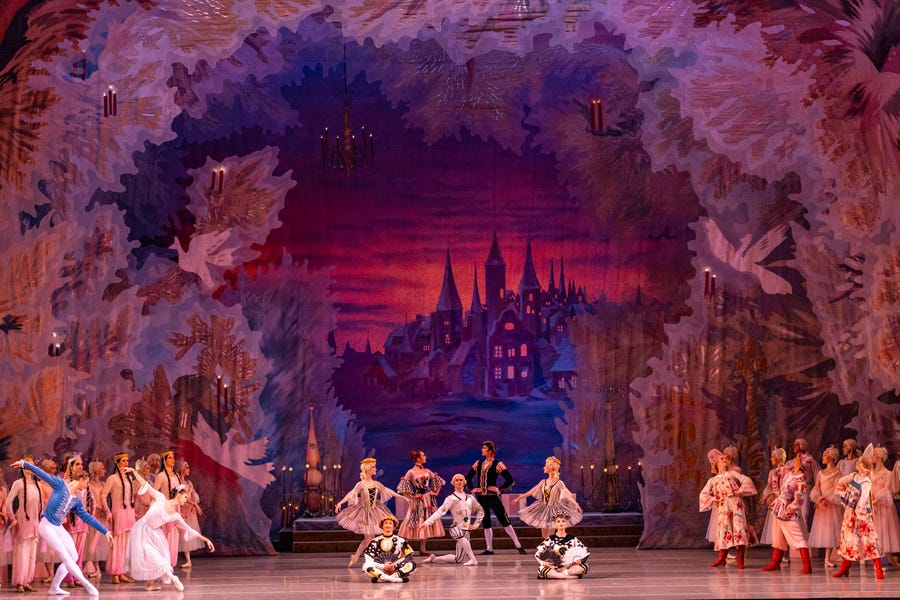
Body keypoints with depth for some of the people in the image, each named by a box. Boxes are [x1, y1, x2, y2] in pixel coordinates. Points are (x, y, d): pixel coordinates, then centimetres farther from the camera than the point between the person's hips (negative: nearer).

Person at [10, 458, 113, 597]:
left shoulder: (76, 501, 11)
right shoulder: (60, 485, -5)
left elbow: (88, 518, 14)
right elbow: (43, 474, -10)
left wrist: (105, 531, 13)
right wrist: (25, 464, -18)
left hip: (59, 528, 8)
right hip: (46, 527, -8)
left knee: (73, 557, 4)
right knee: (65, 557, -12)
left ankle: (54, 588, 11)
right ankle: (87, 585, -15)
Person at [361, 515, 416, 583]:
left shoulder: (400, 540, 10)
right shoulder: (376, 540, 9)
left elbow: (408, 556, 3)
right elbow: (368, 556, -1)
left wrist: (395, 566, -10)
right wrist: (383, 566, -12)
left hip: (395, 570, 1)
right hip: (380, 569, -1)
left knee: (412, 565, -26)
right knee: (366, 566, -31)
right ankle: (396, 579, -42)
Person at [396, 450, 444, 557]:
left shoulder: (427, 471, 8)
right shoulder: (411, 472, -8)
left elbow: (438, 482, 20)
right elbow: (403, 488, -11)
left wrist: (436, 492, 11)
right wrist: (411, 496, -10)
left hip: (428, 500, 5)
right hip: (418, 501, -5)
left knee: (427, 523, 5)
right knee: (416, 523, -6)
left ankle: (422, 548, 11)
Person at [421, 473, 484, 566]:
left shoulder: (470, 498, 11)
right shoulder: (451, 499, -3)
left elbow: (480, 510, 24)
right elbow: (440, 511, -15)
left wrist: (476, 524, 12)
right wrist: (427, 522, -28)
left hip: (466, 530, 5)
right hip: (456, 528, -5)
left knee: (459, 560, 5)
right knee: (462, 537, -43)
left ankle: (434, 558, 22)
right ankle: (473, 559, -33)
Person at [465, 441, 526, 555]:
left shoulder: (497, 465, -8)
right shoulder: (478, 464, 8)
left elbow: (510, 480, -9)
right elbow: (468, 477, 19)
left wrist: (500, 489, -10)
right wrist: (472, 488, 9)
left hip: (493, 497, -5)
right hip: (481, 497, 6)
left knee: (505, 521, -4)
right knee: (486, 523, 10)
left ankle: (518, 546, 1)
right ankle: (489, 549, 17)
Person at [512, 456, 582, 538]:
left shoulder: (559, 483, -12)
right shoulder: (543, 482, 4)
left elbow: (567, 494, -24)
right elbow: (531, 492, 10)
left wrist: (576, 504, -40)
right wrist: (518, 498, 12)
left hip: (553, 511, -5)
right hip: (543, 510, 5)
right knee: (544, 536, 7)